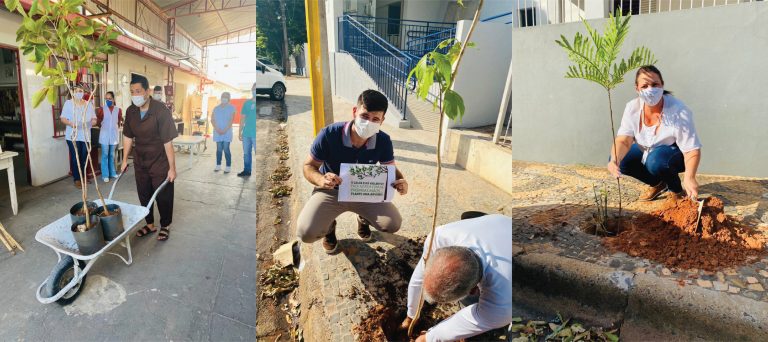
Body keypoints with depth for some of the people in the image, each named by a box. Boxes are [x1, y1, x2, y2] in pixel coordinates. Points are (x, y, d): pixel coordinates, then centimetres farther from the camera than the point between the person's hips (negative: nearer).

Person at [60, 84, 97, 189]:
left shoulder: (88, 104, 11)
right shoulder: (68, 103, 1)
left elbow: (94, 119, 9)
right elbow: (63, 118, -3)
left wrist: (92, 121, -15)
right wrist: (70, 123, -23)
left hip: (86, 135, 3)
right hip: (73, 135, -3)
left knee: (84, 158, 7)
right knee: (75, 158, -3)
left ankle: (83, 176, 21)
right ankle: (77, 179, 4)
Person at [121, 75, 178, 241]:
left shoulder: (161, 110, -21)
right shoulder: (130, 111, -4)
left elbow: (168, 141, -21)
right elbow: (128, 136, 8)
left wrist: (172, 167, -20)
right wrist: (125, 159, 11)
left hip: (160, 162, -5)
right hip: (140, 162, 5)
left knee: (163, 196, 5)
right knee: (144, 195, 14)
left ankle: (165, 226, 24)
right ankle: (150, 224, 31)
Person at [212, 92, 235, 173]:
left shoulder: (231, 108, 2)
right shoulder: (216, 108, 12)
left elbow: (231, 120, -6)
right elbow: (212, 120, 6)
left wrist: (225, 130, -13)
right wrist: (217, 129, -9)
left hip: (227, 132, -3)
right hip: (217, 132, 3)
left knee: (226, 149, -8)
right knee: (219, 149, 5)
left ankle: (228, 167, -4)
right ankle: (218, 165, 12)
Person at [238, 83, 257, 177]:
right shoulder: (247, 103, 10)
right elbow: (243, 119, 13)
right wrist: (240, 132, 10)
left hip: (255, 134, -5)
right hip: (246, 133, 5)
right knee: (246, 153, 12)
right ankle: (246, 170, 22)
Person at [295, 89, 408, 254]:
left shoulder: (383, 141, -19)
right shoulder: (329, 134, -28)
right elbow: (308, 167, -16)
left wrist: (400, 181, -28)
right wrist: (321, 180, -40)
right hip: (331, 191, -2)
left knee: (393, 225, -13)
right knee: (306, 233, -25)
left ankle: (363, 219, 23)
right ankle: (329, 225, 15)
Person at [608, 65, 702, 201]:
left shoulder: (678, 111, -29)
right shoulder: (632, 107, -17)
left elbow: (692, 150, -30)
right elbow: (623, 140, -23)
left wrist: (690, 178, -49)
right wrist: (614, 160, -45)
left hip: (677, 154, -5)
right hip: (647, 150, 5)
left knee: (655, 160, -35)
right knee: (620, 160, -16)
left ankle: (678, 192, -4)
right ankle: (658, 184, 9)